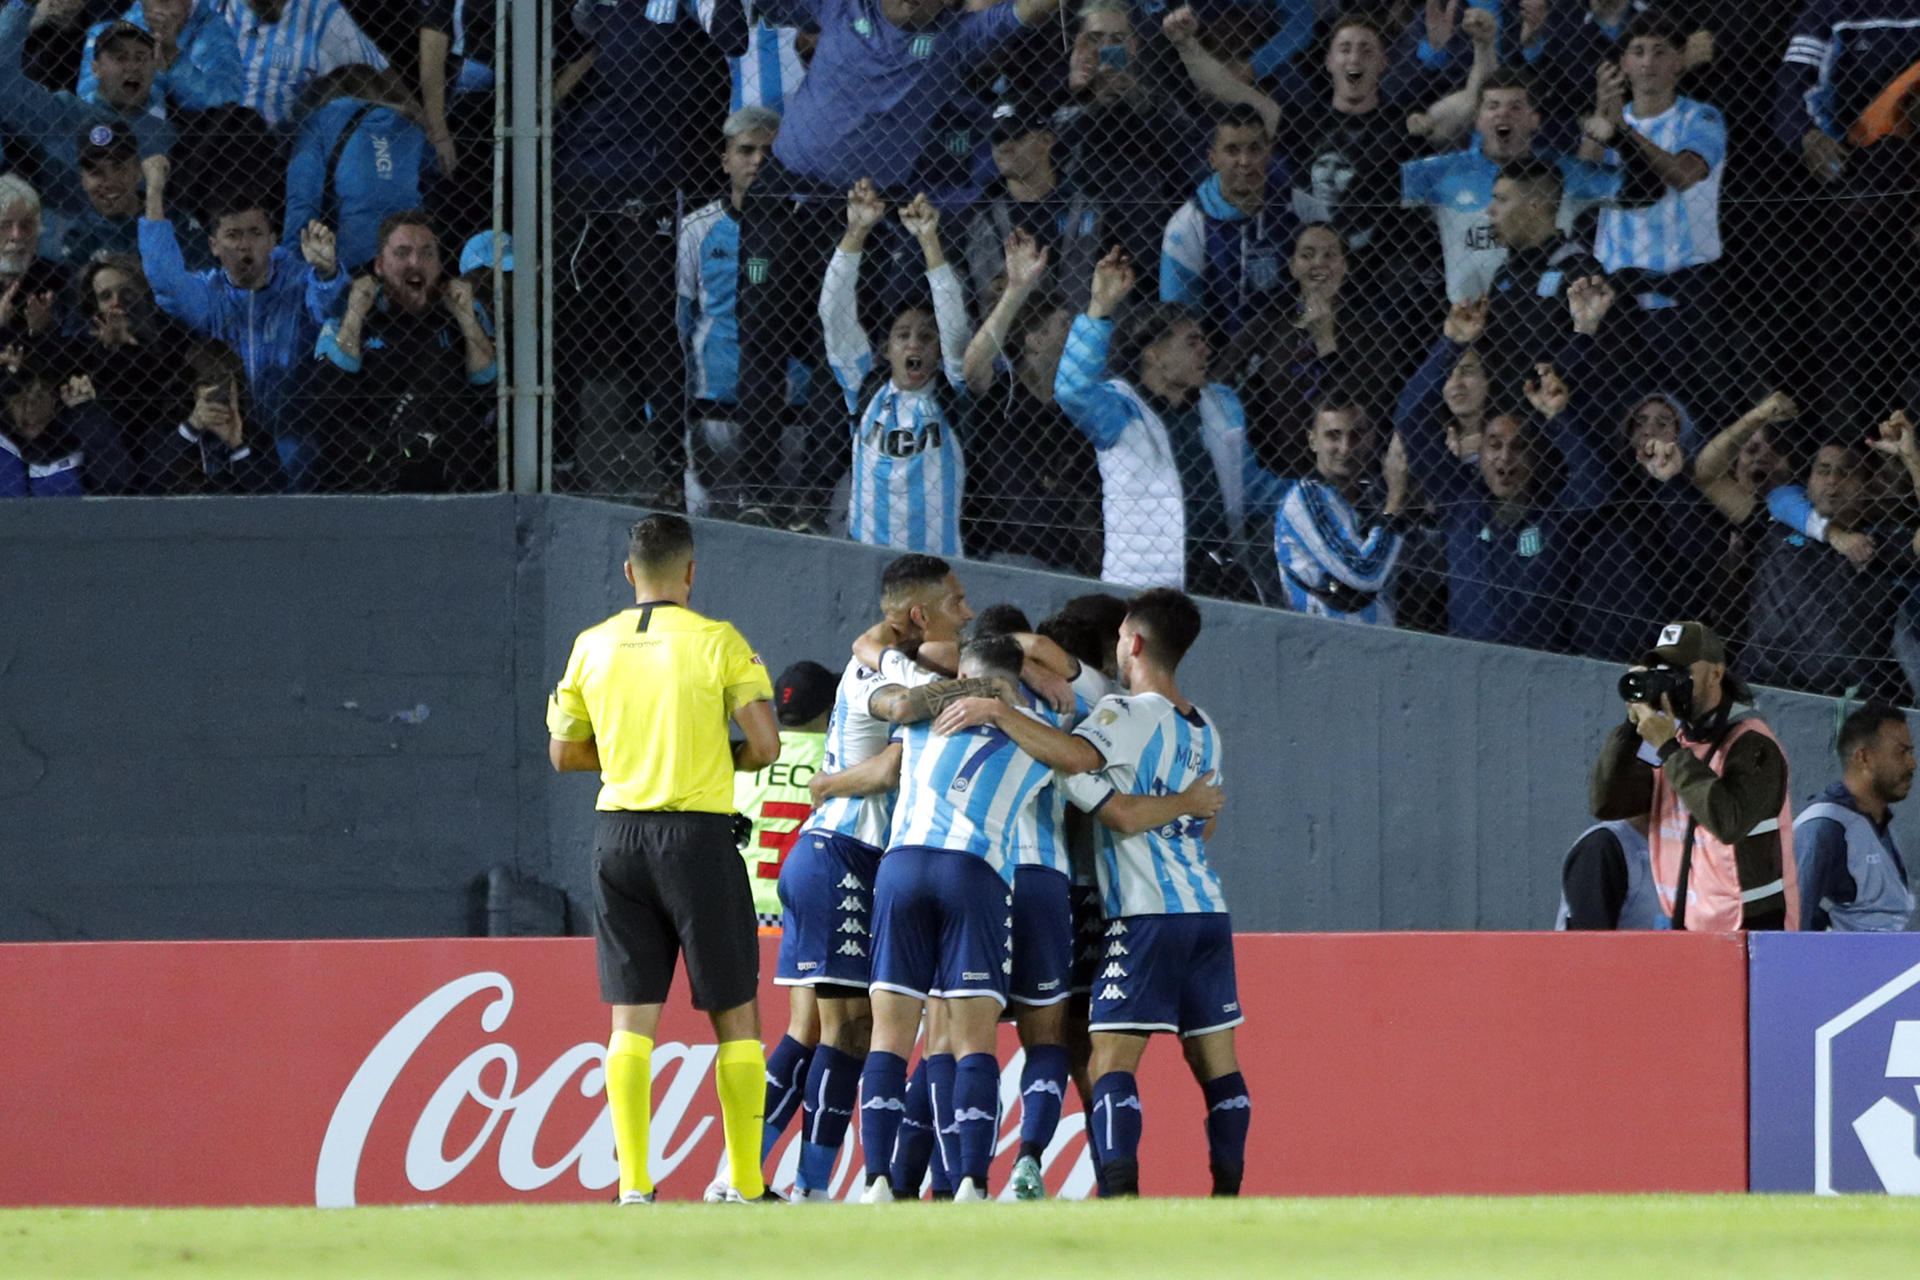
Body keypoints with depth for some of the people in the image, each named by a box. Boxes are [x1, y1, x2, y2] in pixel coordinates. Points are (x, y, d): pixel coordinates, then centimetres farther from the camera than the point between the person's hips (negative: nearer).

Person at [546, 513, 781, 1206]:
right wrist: (723, 760, 10)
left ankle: (633, 1182, -3)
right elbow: (765, 744, -11)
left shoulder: (592, 646, 6)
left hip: (618, 835, 3)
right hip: (698, 835, -3)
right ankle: (745, 1185, 3)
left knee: (632, 1020, 5)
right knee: (736, 1017, 5)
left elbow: (564, 753, 12)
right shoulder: (717, 642, -6)